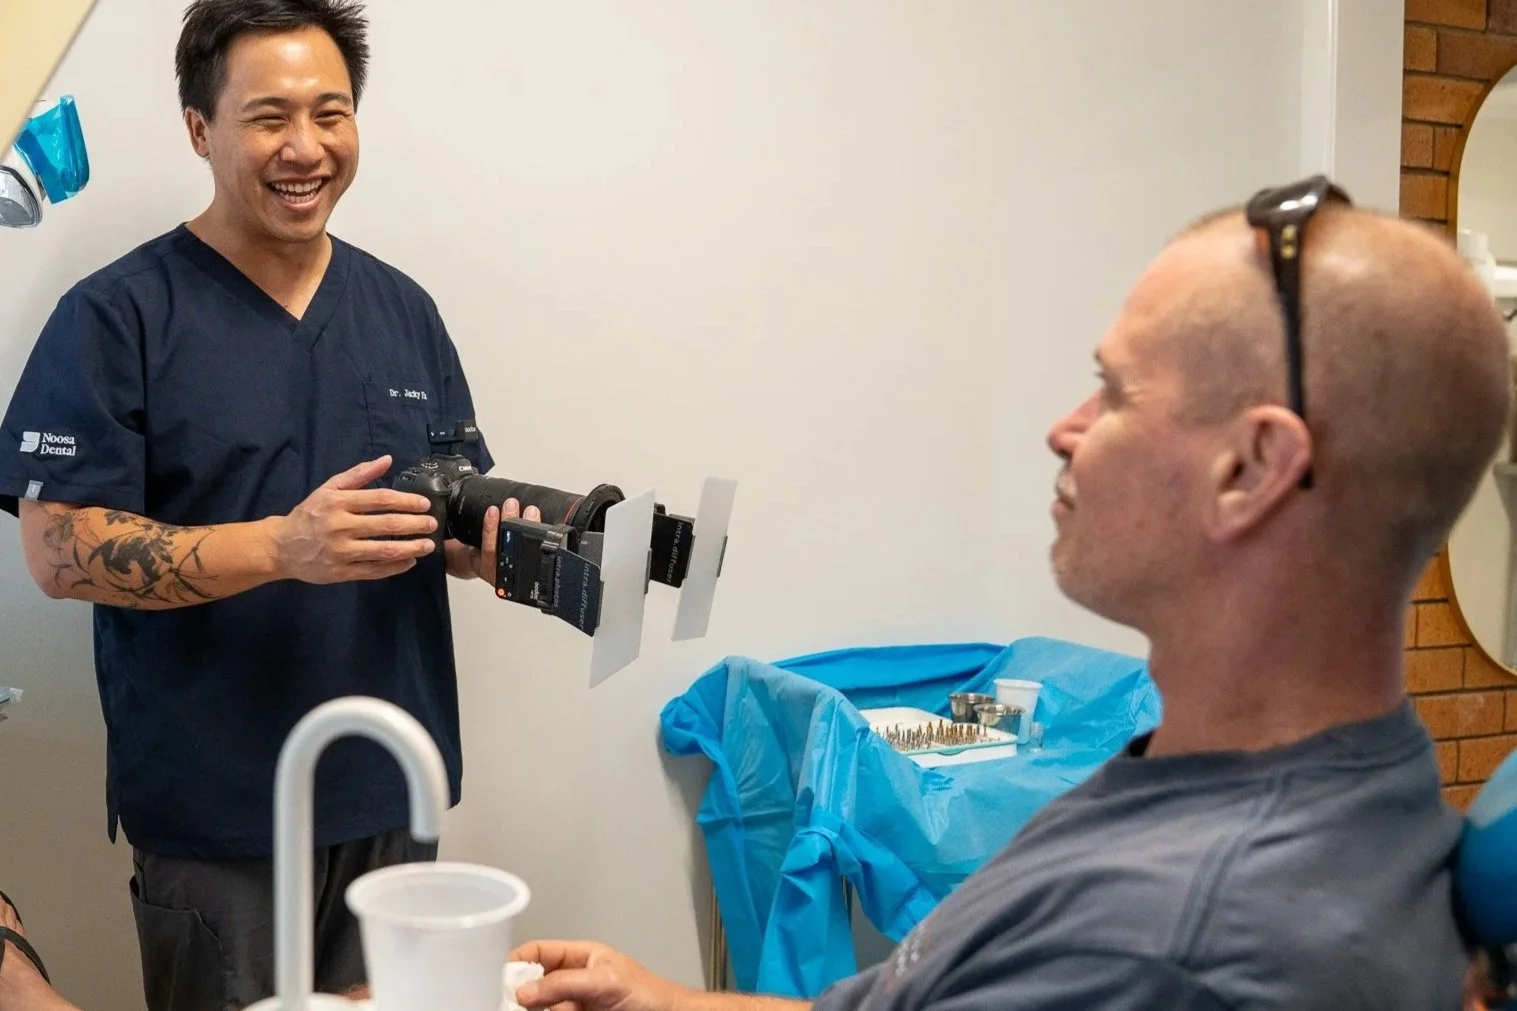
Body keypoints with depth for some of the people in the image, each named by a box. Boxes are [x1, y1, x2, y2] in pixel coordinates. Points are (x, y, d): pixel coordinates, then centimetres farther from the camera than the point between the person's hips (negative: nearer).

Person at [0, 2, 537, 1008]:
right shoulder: (116, 317, -7)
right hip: (213, 812, -4)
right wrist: (284, 546, -27)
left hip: (393, 790, 5)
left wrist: (493, 541, -12)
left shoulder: (403, 309, 8)